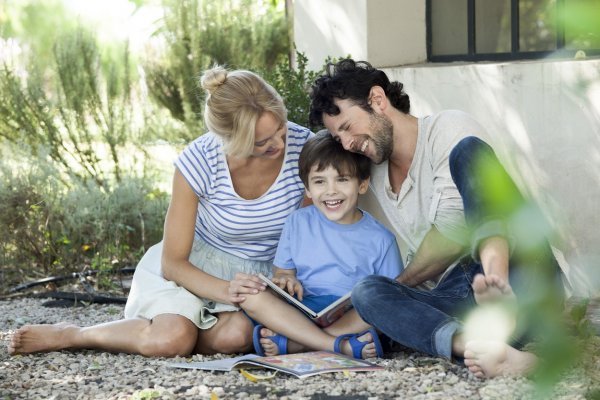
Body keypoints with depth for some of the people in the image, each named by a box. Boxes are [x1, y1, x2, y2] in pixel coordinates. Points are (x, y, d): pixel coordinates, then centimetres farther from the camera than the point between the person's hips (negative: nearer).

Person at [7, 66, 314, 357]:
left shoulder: (304, 147, -18)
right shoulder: (199, 162, -22)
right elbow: (173, 262, -16)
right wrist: (230, 293, -33)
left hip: (258, 275, 2)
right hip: (192, 267, -2)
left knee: (236, 336, -35)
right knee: (170, 340, -34)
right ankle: (69, 335, -6)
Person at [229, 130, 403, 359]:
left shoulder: (380, 239, 6)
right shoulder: (298, 222, 12)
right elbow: (281, 272, 16)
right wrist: (286, 281, -8)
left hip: (353, 317, -1)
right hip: (299, 312, 2)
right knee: (250, 295, -24)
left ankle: (286, 343, -33)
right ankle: (343, 346, -36)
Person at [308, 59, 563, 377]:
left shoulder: (450, 129, 2)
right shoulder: (375, 180, 24)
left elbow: (451, 238, -7)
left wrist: (400, 282, 4)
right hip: (456, 301, 5)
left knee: (467, 150, -20)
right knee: (366, 291, -22)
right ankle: (478, 348, -52)